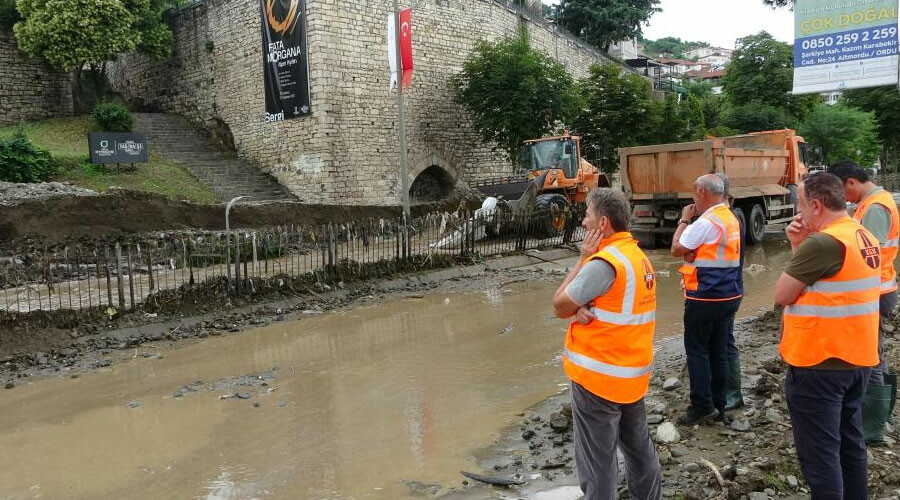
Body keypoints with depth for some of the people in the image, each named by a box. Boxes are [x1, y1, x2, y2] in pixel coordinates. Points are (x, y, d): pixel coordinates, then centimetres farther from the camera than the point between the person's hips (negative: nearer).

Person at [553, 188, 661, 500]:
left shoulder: (604, 262, -21)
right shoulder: (638, 256, 8)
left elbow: (559, 306, -12)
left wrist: (583, 259, -8)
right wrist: (581, 309, -13)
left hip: (599, 377, -9)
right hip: (633, 374, 9)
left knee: (597, 459, 3)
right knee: (639, 446, 22)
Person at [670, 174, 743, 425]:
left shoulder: (706, 222, -18)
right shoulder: (732, 219, 11)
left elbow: (676, 249, -10)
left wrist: (684, 220, 0)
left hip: (705, 297, -8)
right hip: (730, 295, 8)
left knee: (697, 349, 2)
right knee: (719, 350, 12)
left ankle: (702, 406, 3)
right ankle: (718, 406, 20)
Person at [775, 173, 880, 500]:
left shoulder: (823, 242, -22)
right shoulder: (864, 237, 9)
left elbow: (782, 296, -15)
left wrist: (798, 248, -3)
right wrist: (801, 247, 2)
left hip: (818, 365, -9)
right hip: (855, 360, 10)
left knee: (819, 453, 1)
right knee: (849, 442, 21)